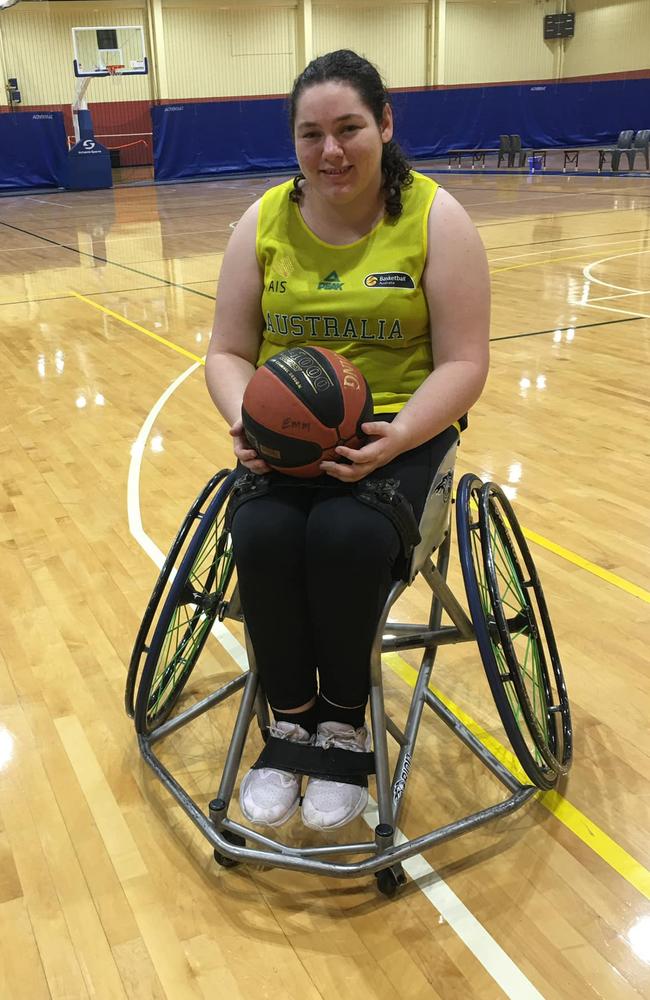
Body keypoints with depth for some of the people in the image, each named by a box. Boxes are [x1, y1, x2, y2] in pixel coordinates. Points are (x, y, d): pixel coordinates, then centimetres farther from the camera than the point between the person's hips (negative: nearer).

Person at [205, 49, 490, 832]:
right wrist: (246, 419, -16)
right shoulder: (264, 221, 4)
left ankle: (344, 724, -5)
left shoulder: (435, 218, -4)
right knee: (263, 536, -28)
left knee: (347, 536, -31)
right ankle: (290, 722, -4)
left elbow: (462, 365, -8)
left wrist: (398, 436, -25)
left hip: (399, 431, -2)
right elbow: (228, 353, 6)